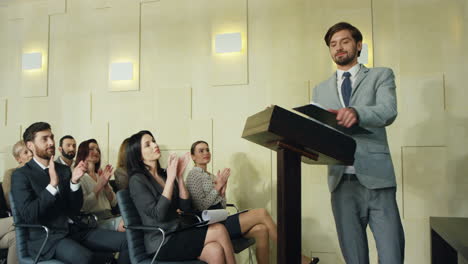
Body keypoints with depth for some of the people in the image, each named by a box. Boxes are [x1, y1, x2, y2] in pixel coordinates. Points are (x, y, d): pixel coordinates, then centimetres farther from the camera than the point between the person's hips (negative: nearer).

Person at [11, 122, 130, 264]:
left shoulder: (64, 170, 13)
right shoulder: (21, 175, -2)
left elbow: (75, 209, 8)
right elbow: (28, 215, -14)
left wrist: (74, 181, -8)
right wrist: (52, 184, -21)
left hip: (74, 229, 6)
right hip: (47, 236, -5)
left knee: (126, 240, -11)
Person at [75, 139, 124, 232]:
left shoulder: (100, 175, 22)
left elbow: (114, 203, 12)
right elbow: (84, 206, -12)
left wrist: (106, 185, -2)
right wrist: (99, 185, -12)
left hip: (109, 217, 7)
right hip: (95, 220, -7)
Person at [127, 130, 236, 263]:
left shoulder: (164, 174, 11)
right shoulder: (137, 180, -7)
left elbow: (186, 207, 5)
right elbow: (158, 214, -19)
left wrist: (180, 176, -4)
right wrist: (170, 178, -17)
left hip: (178, 234, 6)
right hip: (161, 243, -6)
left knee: (215, 250, -24)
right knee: (219, 230, -21)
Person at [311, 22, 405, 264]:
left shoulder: (381, 76, 10)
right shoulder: (320, 90, 19)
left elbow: (388, 111, -9)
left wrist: (357, 112, -29)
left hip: (376, 178, -2)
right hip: (341, 181, 3)